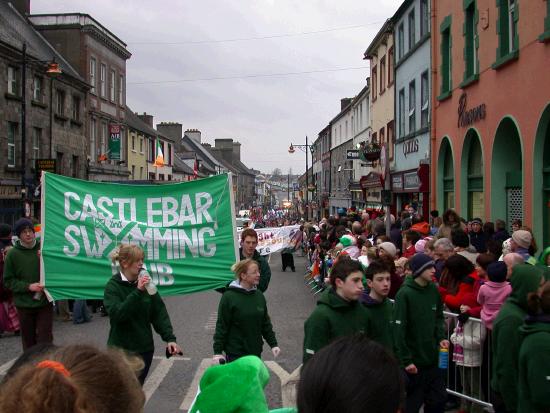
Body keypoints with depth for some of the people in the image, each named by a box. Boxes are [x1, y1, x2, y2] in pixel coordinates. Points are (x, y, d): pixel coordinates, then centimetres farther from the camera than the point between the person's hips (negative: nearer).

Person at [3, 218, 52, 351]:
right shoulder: (13, 254, -4)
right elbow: (8, 280, -2)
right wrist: (28, 286, -14)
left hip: (45, 302, 0)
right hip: (24, 304, 0)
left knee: (45, 340, 0)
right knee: (28, 340, 10)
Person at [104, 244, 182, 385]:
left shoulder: (145, 283, 4)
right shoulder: (113, 286, -9)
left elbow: (159, 312, 2)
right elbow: (116, 314, -23)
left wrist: (169, 338, -9)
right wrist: (138, 291, -28)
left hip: (145, 348, 4)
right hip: (121, 349, -4)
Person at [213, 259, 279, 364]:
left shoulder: (259, 295, 5)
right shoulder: (229, 297, -12)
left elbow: (266, 323, 12)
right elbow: (221, 326, -10)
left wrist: (273, 344, 9)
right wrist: (218, 351, -11)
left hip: (256, 352, 5)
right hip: (235, 353, -5)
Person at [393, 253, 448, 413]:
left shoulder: (434, 290, 2)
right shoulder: (404, 294, -16)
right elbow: (399, 329, -17)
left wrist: (441, 337, -3)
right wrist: (406, 360, -18)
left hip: (432, 358, 6)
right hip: (413, 361, -6)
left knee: (439, 399, 15)